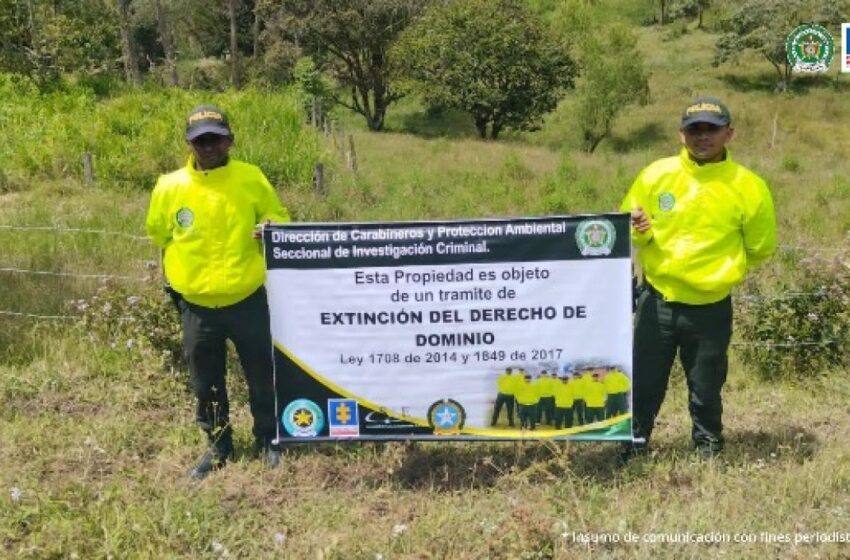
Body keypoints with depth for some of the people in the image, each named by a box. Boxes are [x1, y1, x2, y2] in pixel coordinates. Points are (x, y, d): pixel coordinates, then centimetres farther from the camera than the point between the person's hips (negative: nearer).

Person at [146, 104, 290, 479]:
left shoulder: (252, 179, -6)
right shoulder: (169, 187, -4)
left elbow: (278, 217, 5)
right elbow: (158, 234, 13)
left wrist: (272, 227, -16)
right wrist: (184, 267, 9)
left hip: (248, 300, -1)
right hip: (196, 305, 1)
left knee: (262, 375, 10)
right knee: (206, 384, 15)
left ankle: (269, 440, 30)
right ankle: (218, 446, 34)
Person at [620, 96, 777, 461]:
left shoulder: (748, 186, -8)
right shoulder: (656, 174, -3)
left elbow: (760, 247, 6)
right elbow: (628, 229, 7)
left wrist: (722, 271, 6)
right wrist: (639, 230, -14)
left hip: (711, 308, -1)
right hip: (657, 302, 1)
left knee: (706, 389, 13)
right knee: (644, 382, 8)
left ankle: (708, 449, 35)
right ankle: (633, 446, 25)